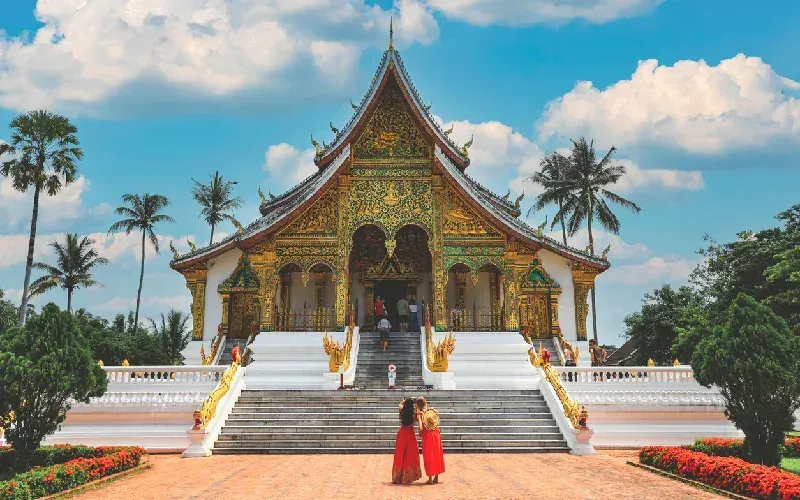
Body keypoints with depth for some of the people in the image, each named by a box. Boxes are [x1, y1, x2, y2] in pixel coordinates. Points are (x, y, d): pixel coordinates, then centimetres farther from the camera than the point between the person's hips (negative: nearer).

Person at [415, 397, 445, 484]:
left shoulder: (420, 413, -11)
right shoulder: (434, 411, 1)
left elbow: (421, 427, -20)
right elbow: (437, 424, 2)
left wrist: (420, 434, -4)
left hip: (427, 436, -4)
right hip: (436, 435, 4)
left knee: (428, 457, 6)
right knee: (437, 455, 14)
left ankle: (430, 479, 9)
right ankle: (436, 478, 22)